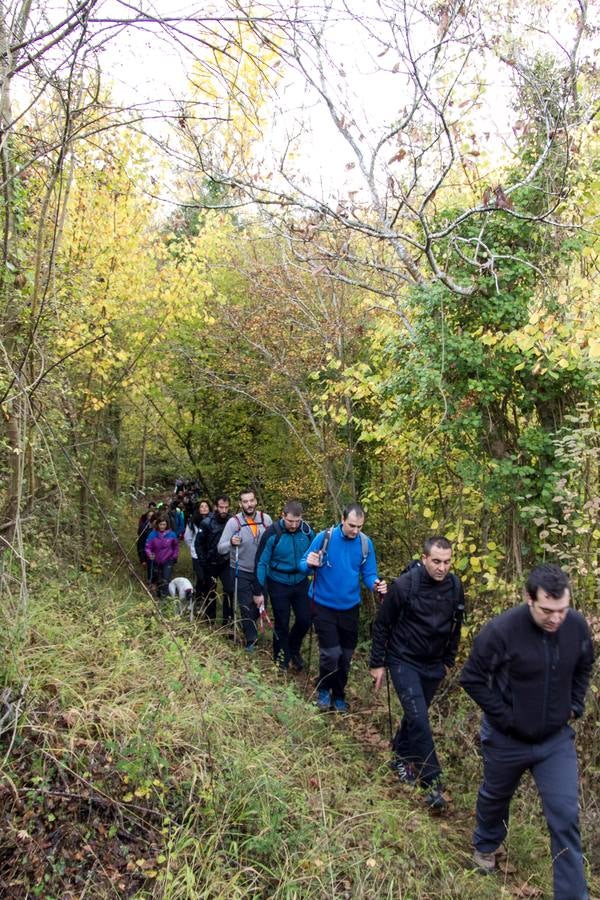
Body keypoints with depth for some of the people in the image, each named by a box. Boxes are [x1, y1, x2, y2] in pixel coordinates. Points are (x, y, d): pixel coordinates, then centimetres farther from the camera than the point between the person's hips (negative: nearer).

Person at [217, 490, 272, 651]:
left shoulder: (266, 519, -10)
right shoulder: (233, 522, -17)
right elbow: (220, 548, -19)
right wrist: (231, 543, -41)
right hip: (241, 572, -3)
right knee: (246, 606, 6)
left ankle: (248, 625, 48)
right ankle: (251, 639, 27)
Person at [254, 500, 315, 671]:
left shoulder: (307, 530, -11)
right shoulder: (272, 533, -20)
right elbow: (261, 563, -13)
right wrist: (259, 592, -11)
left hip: (301, 583, 3)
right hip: (279, 585, -3)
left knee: (305, 620, 5)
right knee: (282, 624, 8)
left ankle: (293, 649, 34)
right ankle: (281, 660, 29)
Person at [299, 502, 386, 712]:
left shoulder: (366, 543, -8)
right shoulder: (324, 537, -15)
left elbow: (369, 574, -1)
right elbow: (303, 564, -8)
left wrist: (375, 585, -24)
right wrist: (310, 564, -31)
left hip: (350, 607, 3)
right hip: (324, 606, -3)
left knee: (346, 655, 14)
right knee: (331, 653, -9)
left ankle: (339, 695, 37)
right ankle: (323, 689, 21)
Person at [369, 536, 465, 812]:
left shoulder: (454, 587, -6)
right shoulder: (404, 585, -20)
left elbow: (455, 626, 10)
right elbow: (381, 624, -10)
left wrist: (448, 661, 15)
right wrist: (377, 663, -6)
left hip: (433, 665, 5)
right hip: (404, 661, -5)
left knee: (416, 714, 15)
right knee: (418, 718, -12)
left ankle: (401, 756, 39)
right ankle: (433, 783, -1)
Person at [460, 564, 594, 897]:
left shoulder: (578, 626, -16)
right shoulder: (501, 631, -30)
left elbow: (584, 668, 7)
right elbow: (472, 680, -18)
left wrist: (575, 706, -1)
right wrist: (505, 716, -17)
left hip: (557, 739, 2)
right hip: (507, 739, -2)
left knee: (566, 817, 0)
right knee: (496, 796, 23)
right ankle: (486, 846, 54)